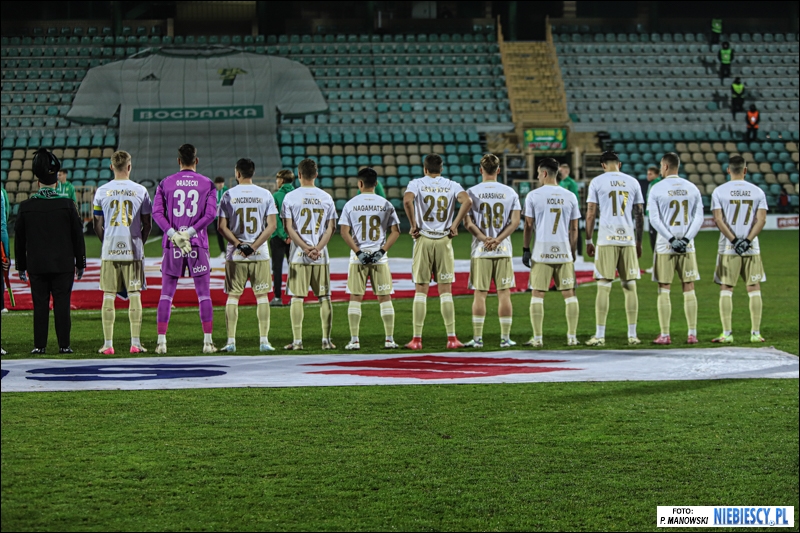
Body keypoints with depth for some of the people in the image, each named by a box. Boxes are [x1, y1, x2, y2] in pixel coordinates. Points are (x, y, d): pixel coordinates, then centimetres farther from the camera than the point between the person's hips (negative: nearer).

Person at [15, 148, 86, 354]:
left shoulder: (26, 206, 0)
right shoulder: (66, 205, -4)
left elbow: (19, 239, 5)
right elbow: (77, 236, 0)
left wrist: (21, 266, 14)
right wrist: (80, 264, 9)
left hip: (36, 266, 1)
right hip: (63, 265, -1)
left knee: (40, 305, 4)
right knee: (62, 304, 1)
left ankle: (40, 345, 3)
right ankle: (64, 344, 1)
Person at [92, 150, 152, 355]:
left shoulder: (102, 191, 1)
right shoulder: (140, 191, 0)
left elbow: (97, 226, 6)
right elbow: (147, 224, 4)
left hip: (109, 251, 0)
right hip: (133, 250, 0)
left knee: (108, 296, 4)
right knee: (134, 295, 4)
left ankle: (108, 344, 4)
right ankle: (135, 343, 3)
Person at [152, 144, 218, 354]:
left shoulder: (166, 183, 6)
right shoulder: (207, 184, 4)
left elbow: (157, 212, -4)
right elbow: (211, 213, -7)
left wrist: (173, 234, -11)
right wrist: (190, 232, -12)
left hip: (172, 244, 1)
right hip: (198, 244, -1)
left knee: (166, 294, 6)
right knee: (204, 295, 4)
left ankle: (161, 341, 2)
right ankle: (208, 341, 1)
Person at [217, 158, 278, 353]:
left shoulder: (228, 195, -1)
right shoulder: (265, 194, 1)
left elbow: (222, 227, -6)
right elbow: (272, 225, -4)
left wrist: (238, 244, -6)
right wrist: (254, 246, -7)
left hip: (235, 255, -1)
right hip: (260, 254, 1)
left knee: (233, 296, 5)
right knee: (262, 295, 6)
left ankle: (231, 341, 2)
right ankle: (264, 340, 2)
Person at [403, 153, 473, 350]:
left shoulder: (417, 183, 2)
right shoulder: (451, 185, 6)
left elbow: (407, 200, -19)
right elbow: (467, 202, -11)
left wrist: (413, 225, -8)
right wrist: (455, 225, -4)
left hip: (423, 239, -1)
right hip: (444, 240, 1)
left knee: (421, 290, 2)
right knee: (446, 291, 5)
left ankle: (417, 339, 1)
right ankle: (451, 338, 3)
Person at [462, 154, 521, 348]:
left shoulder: (472, 192, -1)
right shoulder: (510, 192, 4)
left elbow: (467, 222, -6)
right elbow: (515, 221, -3)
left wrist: (483, 238, -9)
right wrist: (498, 239, -9)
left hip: (480, 251, -1)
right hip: (504, 250, 1)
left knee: (479, 294, 2)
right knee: (504, 293, 4)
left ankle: (477, 338, 1)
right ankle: (505, 338, 4)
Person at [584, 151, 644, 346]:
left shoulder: (597, 182, 2)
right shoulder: (633, 182, 11)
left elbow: (590, 214, 0)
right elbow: (640, 215, 12)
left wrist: (588, 241, 8)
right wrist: (639, 242, 20)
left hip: (606, 239, -2)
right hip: (628, 238, 3)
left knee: (604, 287, -2)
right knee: (630, 287, 6)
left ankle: (600, 336, -3)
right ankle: (632, 335, 8)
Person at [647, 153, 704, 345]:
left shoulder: (657, 189, -4)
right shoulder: (692, 188, 7)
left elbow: (654, 219, -10)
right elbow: (698, 218, 1)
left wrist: (671, 239, -10)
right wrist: (685, 239, -5)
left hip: (665, 246, -3)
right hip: (687, 246, 3)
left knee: (664, 290, 3)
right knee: (689, 289, 7)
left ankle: (665, 335, 1)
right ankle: (692, 334, 5)